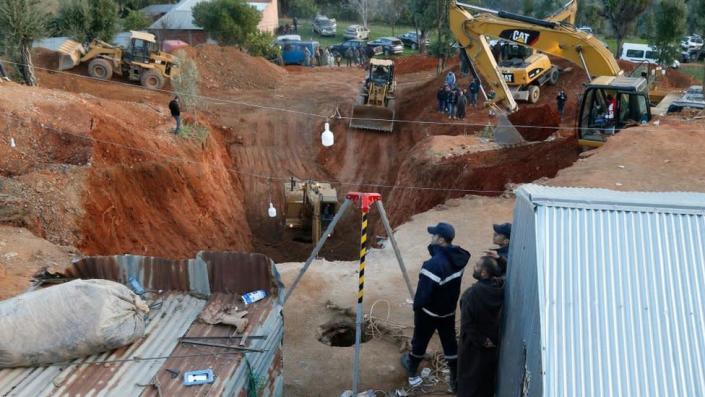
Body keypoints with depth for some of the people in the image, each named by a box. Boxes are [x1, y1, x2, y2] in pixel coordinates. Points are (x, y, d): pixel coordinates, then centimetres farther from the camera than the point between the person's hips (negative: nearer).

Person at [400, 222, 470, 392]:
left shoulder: (433, 265, -34)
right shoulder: (458, 257, -9)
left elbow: (424, 292, -26)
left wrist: (416, 306, -6)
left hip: (429, 312, -6)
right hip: (449, 310, 6)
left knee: (420, 341, 18)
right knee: (450, 344, 18)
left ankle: (413, 373, 40)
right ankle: (456, 380, 26)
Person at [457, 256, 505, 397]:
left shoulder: (472, 293, -31)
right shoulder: (499, 288, -13)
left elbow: (467, 324, -27)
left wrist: (481, 341, -16)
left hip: (473, 345, -6)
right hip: (493, 342, 6)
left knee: (469, 379, 15)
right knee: (487, 376, 26)